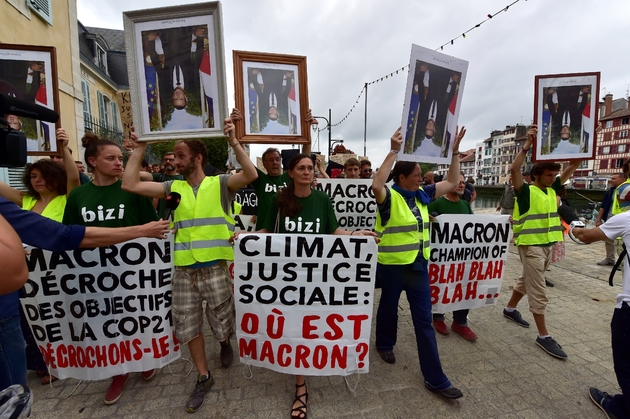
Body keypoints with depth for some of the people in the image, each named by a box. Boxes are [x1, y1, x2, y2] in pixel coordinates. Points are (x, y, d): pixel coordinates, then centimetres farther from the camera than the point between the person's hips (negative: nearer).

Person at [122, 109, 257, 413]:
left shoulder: (220, 184, -3)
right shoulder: (173, 188, 8)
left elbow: (251, 174, -20)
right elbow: (130, 185, 3)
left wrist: (233, 141, -22)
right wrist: (140, 148, 3)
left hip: (215, 268, -4)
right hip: (183, 270, 4)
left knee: (222, 323, 11)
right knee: (188, 326, 14)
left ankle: (225, 342, 49)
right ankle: (203, 377, 35)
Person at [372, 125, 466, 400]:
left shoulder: (422, 195, 4)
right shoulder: (389, 197, -16)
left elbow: (452, 183, 11)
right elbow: (376, 185, -39)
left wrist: (455, 151, 5)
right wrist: (394, 151, -36)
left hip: (419, 266, 6)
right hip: (392, 266, -6)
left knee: (424, 321, 10)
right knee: (389, 308, 19)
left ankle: (435, 379, 22)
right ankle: (385, 344, 48)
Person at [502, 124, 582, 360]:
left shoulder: (552, 189, 9)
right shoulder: (526, 192, -12)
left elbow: (572, 167, 13)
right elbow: (514, 169, -28)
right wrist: (528, 145, -28)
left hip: (548, 244, 8)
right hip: (530, 245, -7)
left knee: (526, 281, 20)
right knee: (538, 291, -3)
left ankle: (510, 309, 38)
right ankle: (543, 336, 5)